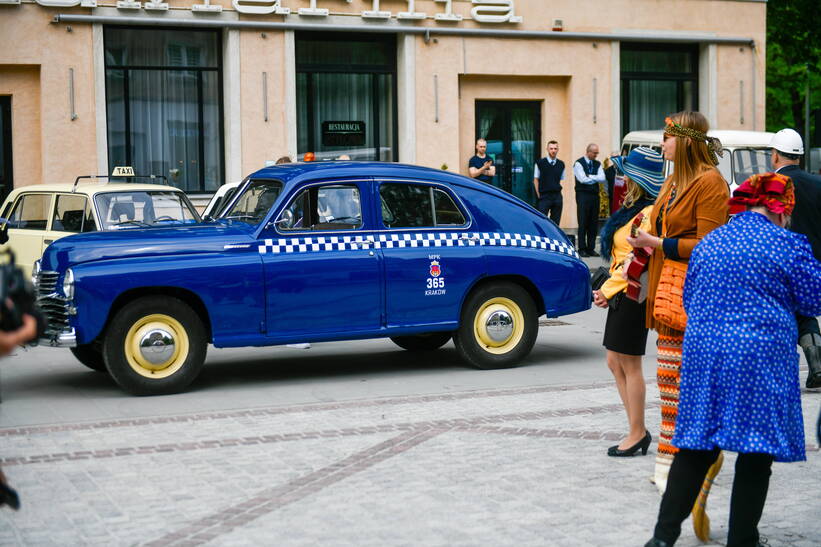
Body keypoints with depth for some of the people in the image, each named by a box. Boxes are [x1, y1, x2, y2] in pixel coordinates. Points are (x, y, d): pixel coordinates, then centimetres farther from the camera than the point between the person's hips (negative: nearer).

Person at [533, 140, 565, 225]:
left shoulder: (561, 164, 9)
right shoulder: (540, 163, 0)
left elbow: (561, 180, 16)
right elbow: (536, 180, 4)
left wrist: (558, 189, 4)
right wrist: (538, 195, -2)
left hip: (557, 196, 3)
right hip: (544, 196, -3)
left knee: (555, 223, 5)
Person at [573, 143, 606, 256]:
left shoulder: (597, 164, 14)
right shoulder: (579, 163, -2)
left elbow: (602, 178, 0)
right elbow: (582, 179, -14)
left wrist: (590, 176, -9)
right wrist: (596, 178, -2)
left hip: (594, 195, 5)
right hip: (583, 195, -5)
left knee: (594, 223, 5)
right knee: (583, 223, -5)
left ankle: (591, 248, 10)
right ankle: (582, 249, -1)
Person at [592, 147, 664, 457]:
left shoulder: (649, 214, -18)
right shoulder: (633, 209, 13)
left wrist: (607, 290, -12)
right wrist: (608, 291, 8)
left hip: (633, 295, -10)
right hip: (621, 294, 10)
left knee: (629, 365, -2)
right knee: (616, 363, 13)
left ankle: (637, 434, 8)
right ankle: (638, 431, 19)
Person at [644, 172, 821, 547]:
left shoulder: (708, 243, 12)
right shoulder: (787, 244, -5)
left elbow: (689, 299, 20)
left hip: (703, 351, 5)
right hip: (760, 358, -5)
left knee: (696, 449, 11)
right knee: (756, 454, 5)